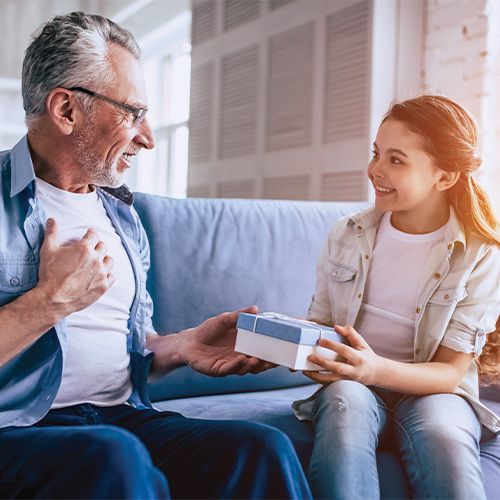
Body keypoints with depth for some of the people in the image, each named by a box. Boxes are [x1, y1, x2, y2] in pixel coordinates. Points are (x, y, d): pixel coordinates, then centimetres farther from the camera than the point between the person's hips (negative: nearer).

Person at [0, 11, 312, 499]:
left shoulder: (122, 215, 17)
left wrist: (182, 346, 3)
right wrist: (53, 299, -15)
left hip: (123, 418, 6)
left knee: (263, 449, -20)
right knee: (114, 458, -36)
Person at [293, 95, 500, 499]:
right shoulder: (346, 236, 2)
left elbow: (450, 372, -10)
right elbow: (319, 322, 7)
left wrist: (377, 369, -31)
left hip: (429, 390, -1)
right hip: (350, 385, 2)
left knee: (442, 434, -36)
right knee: (345, 403, -34)